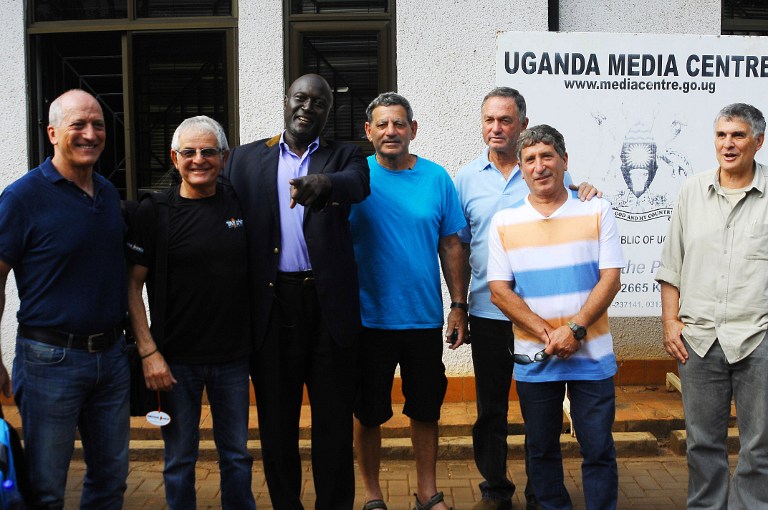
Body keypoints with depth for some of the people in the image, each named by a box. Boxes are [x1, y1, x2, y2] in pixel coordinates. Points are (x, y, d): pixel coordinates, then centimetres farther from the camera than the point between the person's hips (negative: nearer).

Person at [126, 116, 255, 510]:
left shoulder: (240, 204, 3)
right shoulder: (154, 211, -5)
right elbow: (133, 284, -5)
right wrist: (148, 352, -11)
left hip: (233, 356, 3)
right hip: (176, 359, -2)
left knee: (237, 454, 14)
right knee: (180, 458, 9)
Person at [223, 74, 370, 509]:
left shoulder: (344, 156, 7)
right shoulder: (247, 158, 10)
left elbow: (358, 186, -16)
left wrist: (324, 183, -40)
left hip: (329, 304, -1)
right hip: (270, 302, 1)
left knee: (335, 420, 6)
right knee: (276, 420, 10)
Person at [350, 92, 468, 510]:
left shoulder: (436, 178, 1)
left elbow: (451, 246, 5)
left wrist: (458, 306, 2)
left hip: (425, 319, 2)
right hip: (368, 319, -1)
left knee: (426, 410, 13)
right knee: (368, 413, 9)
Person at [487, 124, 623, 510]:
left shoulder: (597, 211, 1)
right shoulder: (504, 222, 3)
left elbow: (610, 279, -4)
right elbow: (499, 290, -2)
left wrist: (574, 329, -16)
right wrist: (546, 334, -13)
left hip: (591, 353, -1)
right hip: (533, 358, 1)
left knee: (598, 450, 4)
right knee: (541, 449, 13)